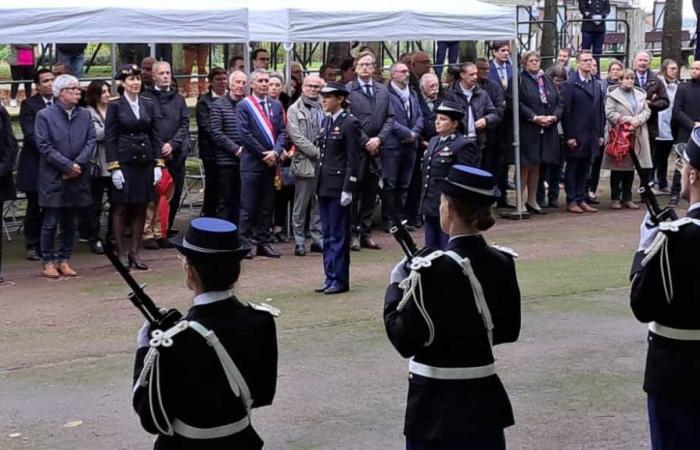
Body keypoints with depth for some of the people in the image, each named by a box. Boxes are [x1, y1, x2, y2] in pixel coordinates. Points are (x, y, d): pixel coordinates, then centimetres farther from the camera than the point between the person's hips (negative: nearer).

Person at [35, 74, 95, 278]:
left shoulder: (85, 115, 8)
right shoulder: (45, 115, -5)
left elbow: (91, 141, 2)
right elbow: (44, 146, -10)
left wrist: (78, 164, -12)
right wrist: (68, 165, -14)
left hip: (77, 177, 4)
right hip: (53, 178, -4)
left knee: (70, 222, 10)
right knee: (50, 222, 0)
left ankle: (64, 260, 19)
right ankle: (48, 262, 10)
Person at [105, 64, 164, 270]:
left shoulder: (148, 104, 8)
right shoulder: (115, 106, -3)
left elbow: (155, 135, 9)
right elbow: (109, 138, -5)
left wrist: (158, 164, 2)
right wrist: (114, 167, -12)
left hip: (145, 162, 4)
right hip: (123, 162, -4)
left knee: (141, 209, 6)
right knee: (120, 208, 1)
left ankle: (134, 252, 15)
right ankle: (121, 252, 10)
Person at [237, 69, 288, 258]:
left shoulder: (276, 106, 12)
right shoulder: (244, 106, -3)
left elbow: (282, 132, 7)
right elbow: (245, 134, -10)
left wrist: (275, 152, -10)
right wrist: (263, 154, -11)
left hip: (270, 163, 5)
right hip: (251, 163, -5)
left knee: (267, 207, 8)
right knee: (248, 207, -2)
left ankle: (263, 243, 14)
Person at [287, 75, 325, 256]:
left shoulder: (324, 108, 11)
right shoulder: (294, 110, 0)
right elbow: (297, 136, -8)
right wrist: (317, 152, -13)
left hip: (323, 163, 3)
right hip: (304, 162, -3)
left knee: (319, 204, 7)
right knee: (301, 206, 2)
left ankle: (318, 239, 14)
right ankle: (299, 242, 9)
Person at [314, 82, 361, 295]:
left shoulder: (349, 123, -11)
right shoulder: (326, 120, 13)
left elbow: (353, 159, -13)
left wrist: (348, 189, -17)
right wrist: (318, 184, 14)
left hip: (339, 187, -8)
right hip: (324, 185, 8)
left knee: (338, 235, -1)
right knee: (327, 235, 12)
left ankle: (339, 280, 5)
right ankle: (330, 277, 19)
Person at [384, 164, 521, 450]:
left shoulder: (433, 269, -20)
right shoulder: (502, 263, -2)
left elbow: (405, 342, -15)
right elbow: (508, 331, 10)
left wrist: (397, 285, -4)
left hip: (438, 404, -5)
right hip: (485, 396, 5)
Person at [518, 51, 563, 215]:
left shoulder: (548, 81, 15)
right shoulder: (519, 80, -5)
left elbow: (559, 102, 12)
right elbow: (517, 104, -13)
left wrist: (554, 117, -6)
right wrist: (534, 117, -19)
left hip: (547, 131, 6)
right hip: (526, 130, -6)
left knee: (536, 166, 12)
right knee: (525, 166, -3)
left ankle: (532, 201, 19)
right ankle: (521, 201, 2)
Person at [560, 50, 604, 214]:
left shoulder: (596, 84, 13)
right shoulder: (570, 85, -7)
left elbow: (600, 110, 14)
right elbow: (566, 111, -10)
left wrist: (600, 134, 8)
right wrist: (569, 136, -15)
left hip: (591, 137, 6)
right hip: (576, 137, -6)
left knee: (584, 169, 10)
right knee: (572, 168, 3)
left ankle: (581, 200, 17)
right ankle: (571, 201, 9)